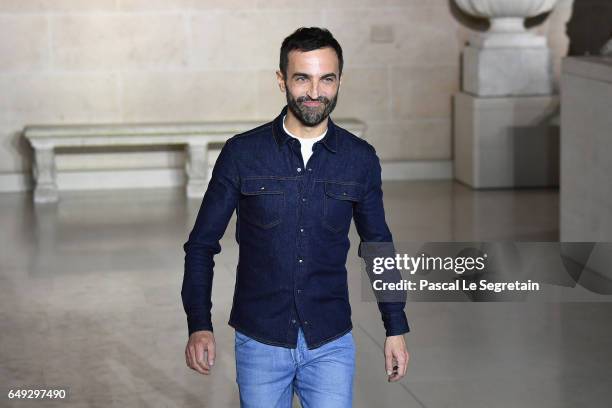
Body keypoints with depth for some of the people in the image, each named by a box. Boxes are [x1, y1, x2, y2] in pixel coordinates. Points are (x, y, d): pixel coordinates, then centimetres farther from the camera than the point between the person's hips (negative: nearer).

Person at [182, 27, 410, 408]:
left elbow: (378, 245, 11)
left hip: (331, 344, 1)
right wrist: (199, 326, -9)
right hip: (260, 343, -1)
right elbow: (202, 244, 0)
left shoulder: (361, 158, 0)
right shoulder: (242, 154, -5)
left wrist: (396, 329, 9)